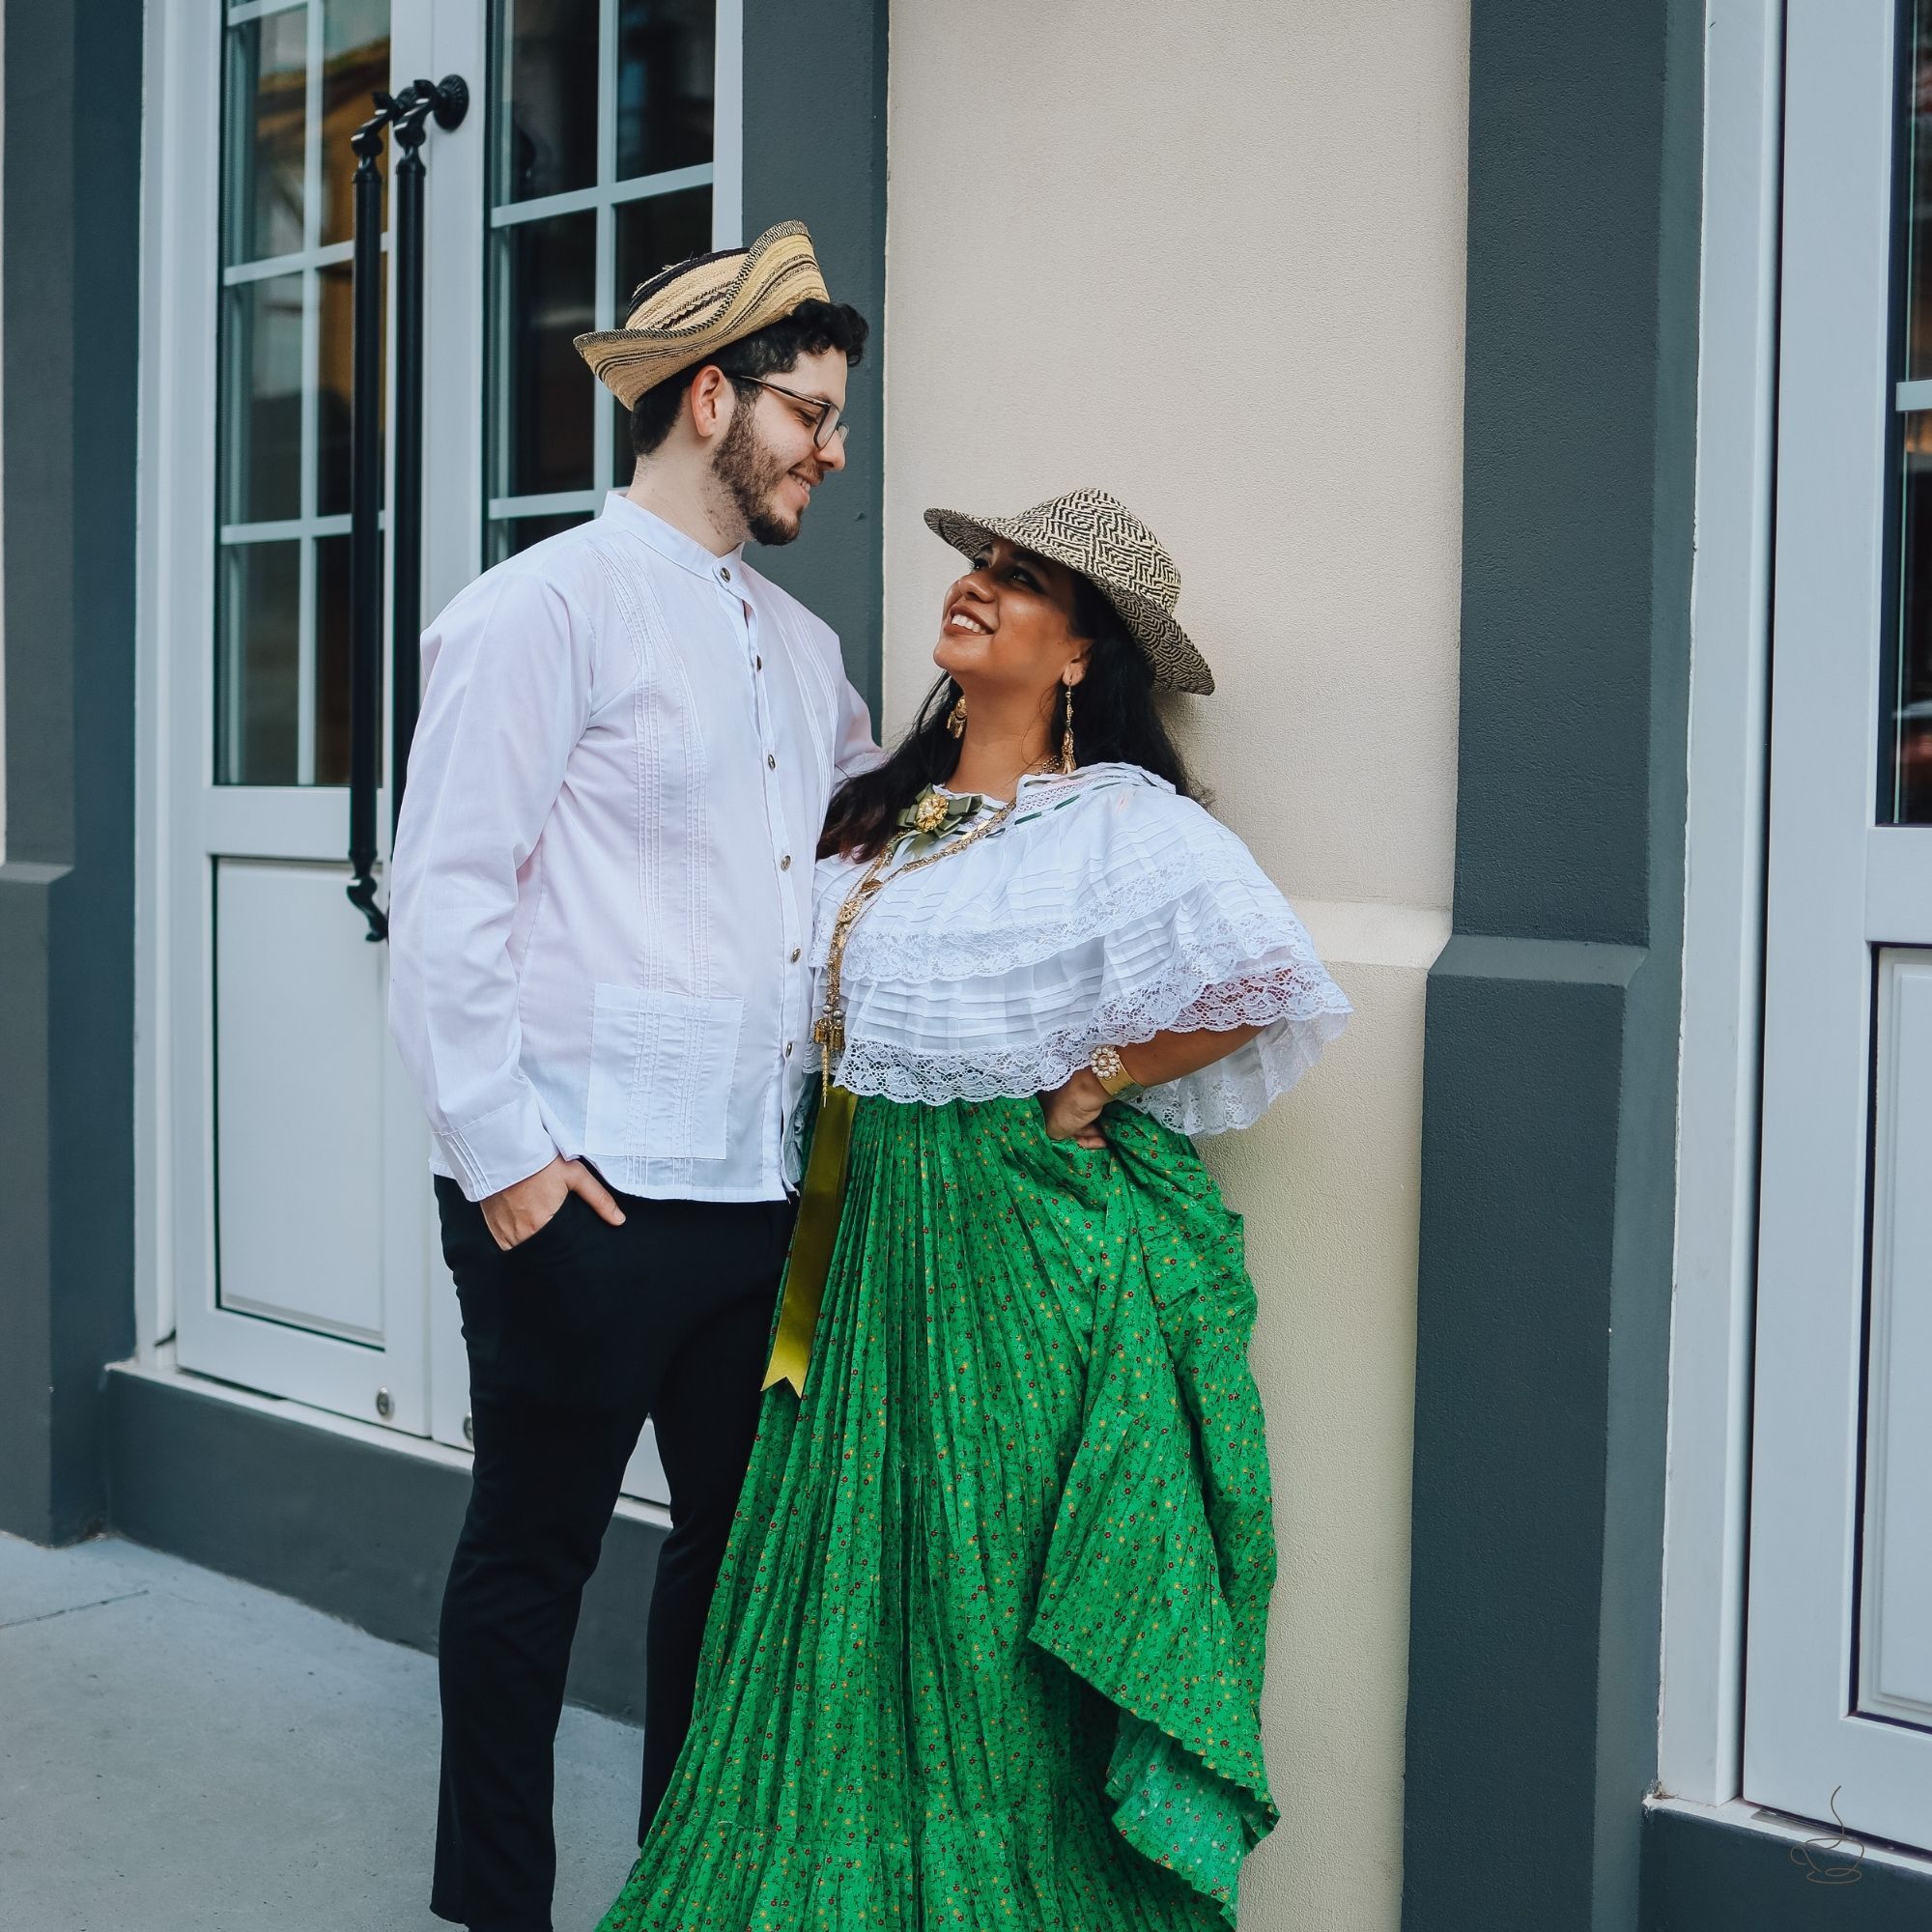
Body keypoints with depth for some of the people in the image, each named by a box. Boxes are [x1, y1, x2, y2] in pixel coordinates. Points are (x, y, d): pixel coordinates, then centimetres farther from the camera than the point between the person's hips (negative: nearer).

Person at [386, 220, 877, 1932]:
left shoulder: (803, 646, 17)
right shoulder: (549, 607, -6)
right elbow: (449, 895, -11)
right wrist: (502, 1149, -14)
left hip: (759, 1187, 7)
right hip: (582, 1192, -7)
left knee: (745, 1533, 15)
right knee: (533, 1551, 6)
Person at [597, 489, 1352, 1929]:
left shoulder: (1120, 823, -12)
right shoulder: (887, 810, 11)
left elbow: (1263, 985, -24)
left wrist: (1085, 1094, -15)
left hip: (1037, 1242, -7)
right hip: (882, 1224, 7)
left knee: (1000, 1598, 3)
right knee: (866, 1578, 13)